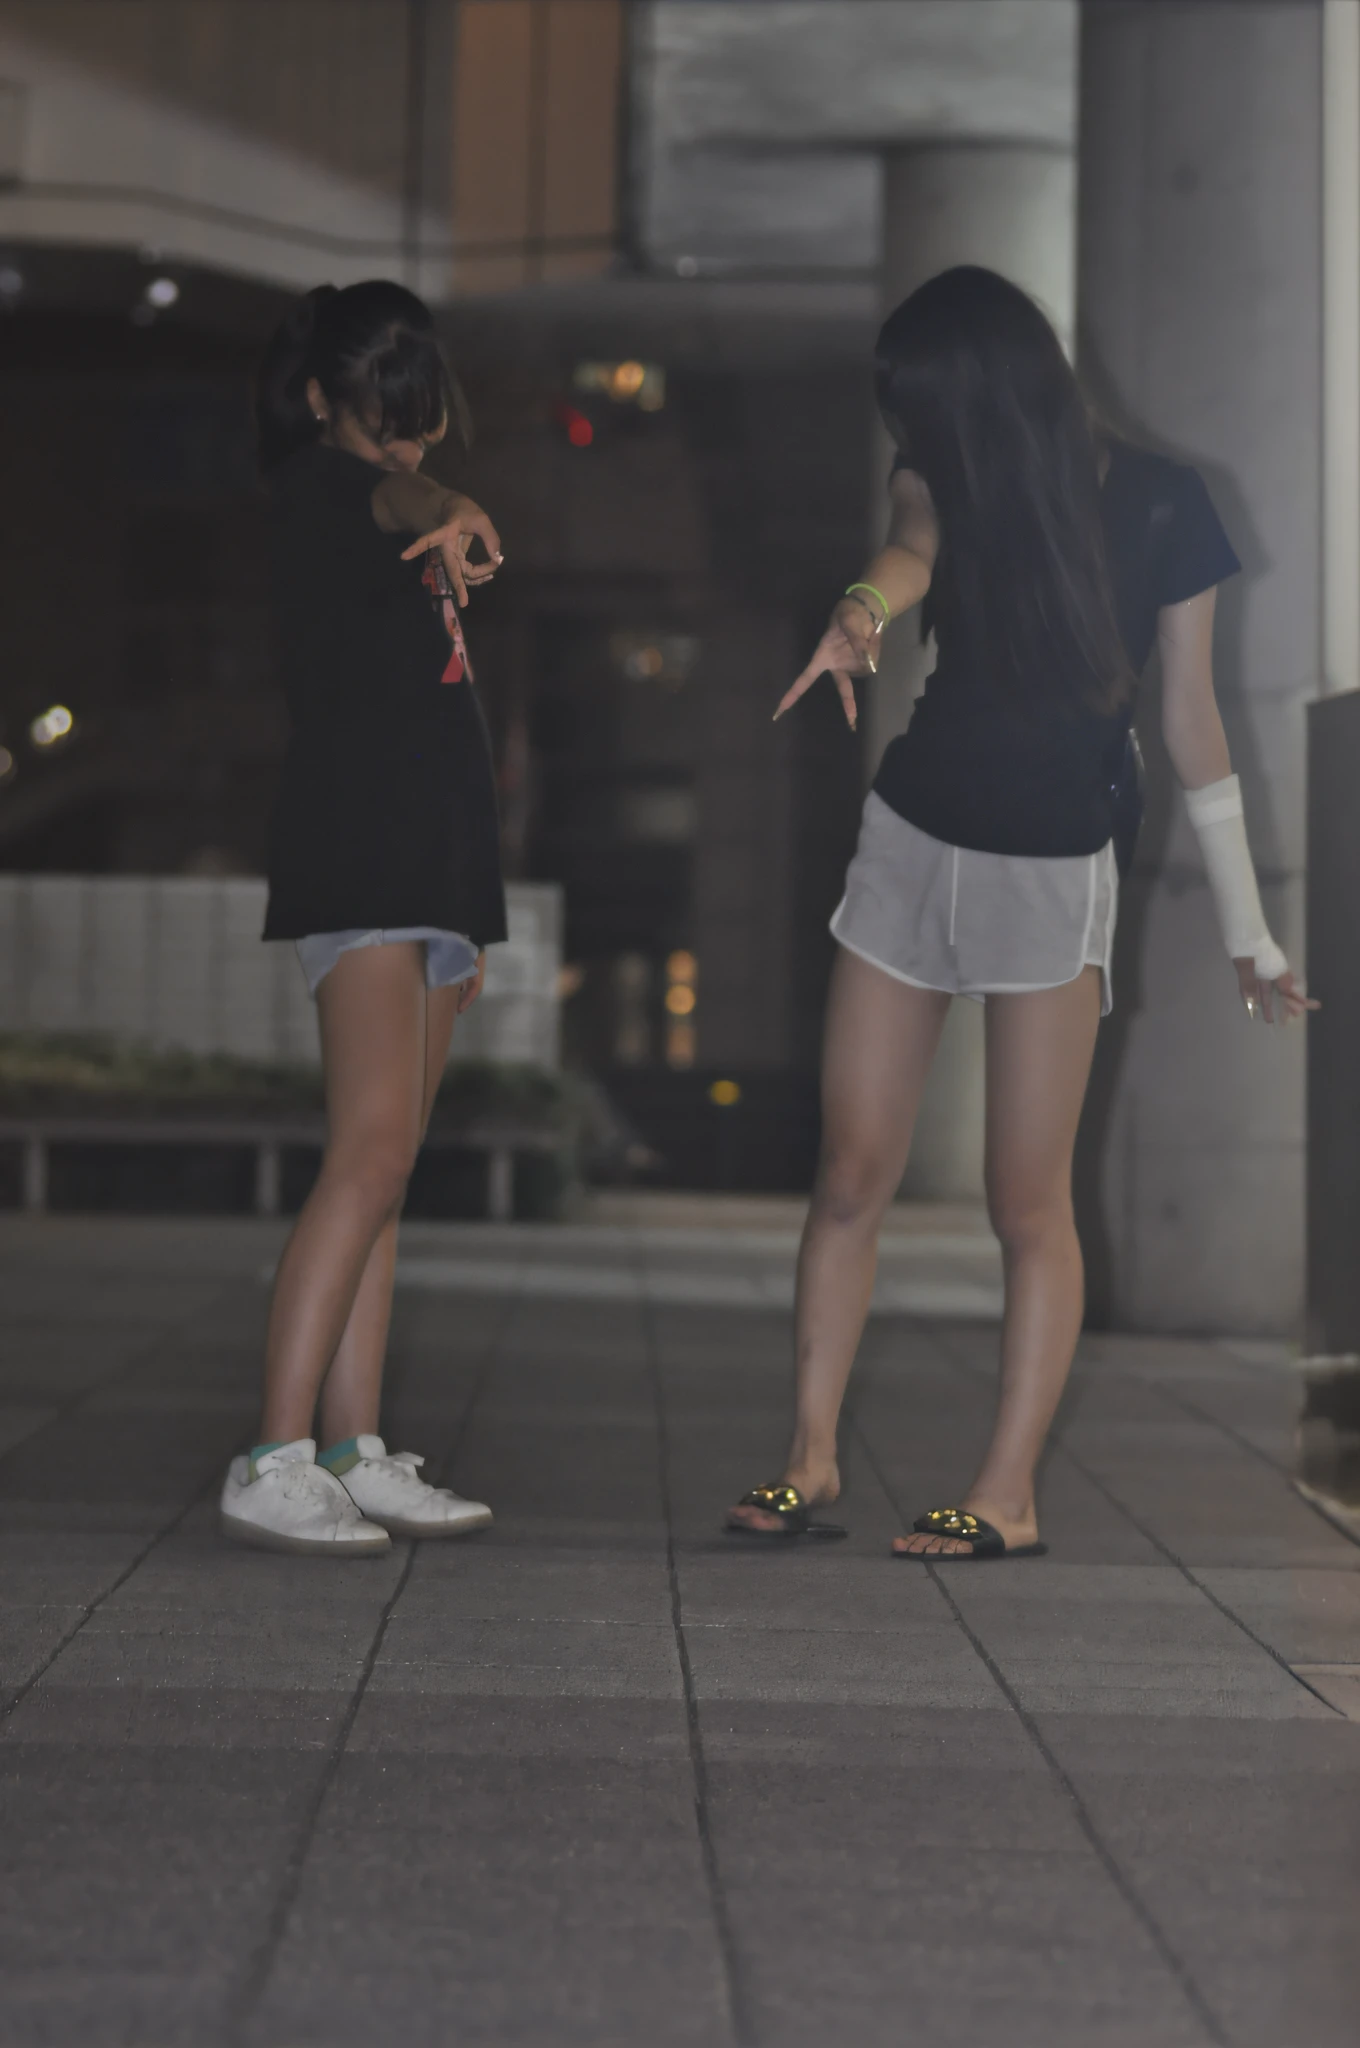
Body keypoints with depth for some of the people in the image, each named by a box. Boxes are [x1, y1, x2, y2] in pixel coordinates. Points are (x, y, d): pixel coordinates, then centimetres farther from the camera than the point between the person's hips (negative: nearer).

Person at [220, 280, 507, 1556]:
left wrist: (465, 916, 22)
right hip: (353, 865, -9)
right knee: (372, 1151, -18)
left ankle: (354, 1453, 5)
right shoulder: (310, 483, -1)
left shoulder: (394, 536, 23)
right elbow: (399, 497, -25)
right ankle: (276, 1462, -20)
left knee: (386, 1168, 4)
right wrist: (453, 518, -50)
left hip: (430, 865, 9)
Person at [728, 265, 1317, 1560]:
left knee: (1027, 1202, -2)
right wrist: (861, 612, -47)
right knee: (851, 1176, 3)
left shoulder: (1157, 505, -5)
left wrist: (1248, 930, 1)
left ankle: (1008, 1497, 5)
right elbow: (914, 545, -21)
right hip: (911, 844, 4)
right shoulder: (950, 478, 2)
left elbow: (1190, 718, -1)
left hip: (1055, 869, -3)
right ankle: (811, 1460, 12)